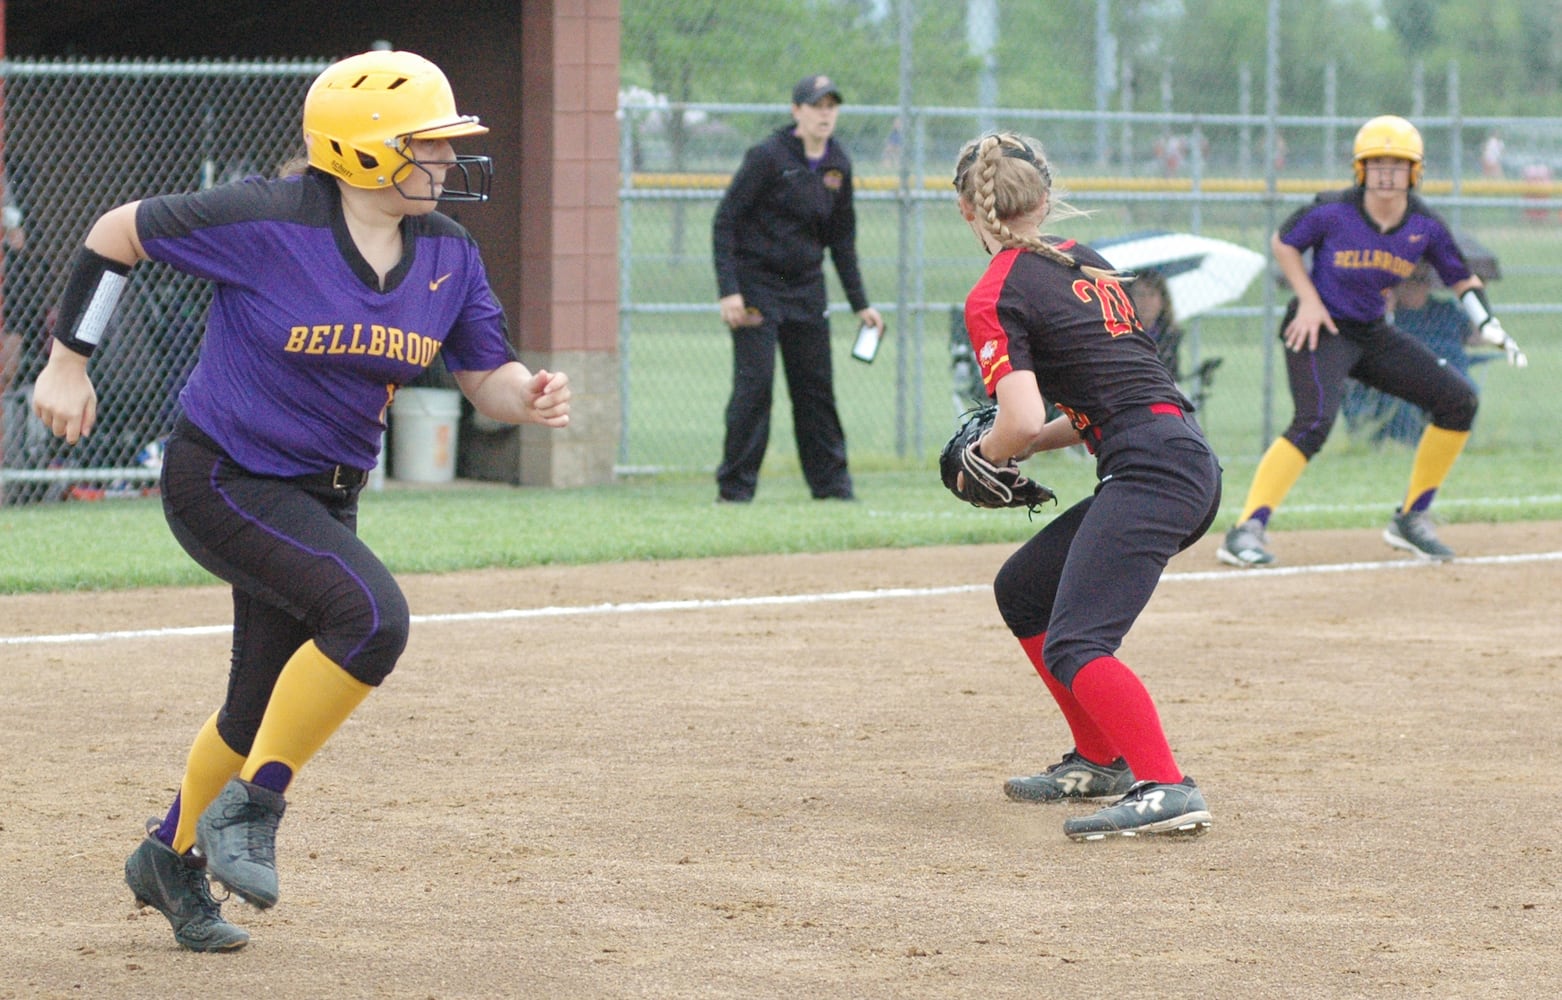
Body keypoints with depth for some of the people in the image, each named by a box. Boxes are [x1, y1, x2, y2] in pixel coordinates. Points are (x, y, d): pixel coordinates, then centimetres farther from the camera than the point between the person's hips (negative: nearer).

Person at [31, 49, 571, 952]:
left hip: (326, 496, 7)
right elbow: (117, 233, -9)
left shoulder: (447, 252, -2)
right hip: (222, 480, -7)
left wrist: (530, 396, -20)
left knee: (268, 709, 15)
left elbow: (486, 375, 3)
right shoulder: (265, 222, -20)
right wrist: (68, 363, -5)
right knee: (370, 614, -28)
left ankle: (172, 859, 40)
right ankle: (248, 811, -15)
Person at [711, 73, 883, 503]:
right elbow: (725, 221, -12)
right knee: (754, 382, -11)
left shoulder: (838, 165, 6)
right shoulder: (768, 157, -12)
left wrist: (860, 303, 13)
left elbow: (842, 237, 16)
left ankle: (830, 482, 14)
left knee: (817, 384, 6)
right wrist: (728, 290, -19)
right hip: (756, 285, -6)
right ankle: (735, 487, -5)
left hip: (806, 288, 6)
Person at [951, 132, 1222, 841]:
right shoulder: (1087, 264, 21)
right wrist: (1029, 445, 22)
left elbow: (1022, 422, -15)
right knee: (1023, 591, 22)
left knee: (1073, 645, -19)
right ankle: (1101, 762, 29)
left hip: (1150, 470, -9)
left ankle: (1166, 790, -35)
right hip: (1191, 465, 9)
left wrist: (987, 454, 6)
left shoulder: (994, 297, -4)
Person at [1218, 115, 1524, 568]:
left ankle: (1412, 519, 12)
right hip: (1319, 329, -6)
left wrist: (1488, 324, -11)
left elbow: (1462, 279, 6)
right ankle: (1247, 531, -33)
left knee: (1458, 399, 1)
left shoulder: (1425, 226, -6)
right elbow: (1282, 242, -2)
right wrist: (1308, 300, -11)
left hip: (1373, 334, 6)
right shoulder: (1332, 212, -18)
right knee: (1315, 420, -30)